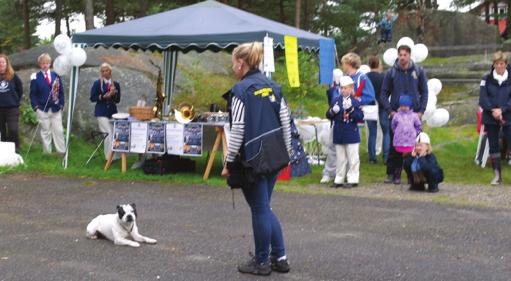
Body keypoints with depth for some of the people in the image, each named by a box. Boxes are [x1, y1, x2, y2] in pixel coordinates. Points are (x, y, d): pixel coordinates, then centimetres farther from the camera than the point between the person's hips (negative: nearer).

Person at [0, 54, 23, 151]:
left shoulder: (13, 76, -2)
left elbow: (20, 89, 9)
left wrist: (17, 101, 7)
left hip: (12, 108, -2)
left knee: (13, 130, -12)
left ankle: (15, 148, 2)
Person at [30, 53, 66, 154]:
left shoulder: (56, 75, 6)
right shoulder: (36, 77, -1)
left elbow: (61, 91, 9)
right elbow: (33, 94, 1)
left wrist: (61, 104, 2)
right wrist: (36, 106, -8)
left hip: (56, 109, 2)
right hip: (42, 109, -2)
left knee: (59, 131, 2)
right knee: (45, 132, 5)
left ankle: (62, 151, 8)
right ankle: (47, 152, 12)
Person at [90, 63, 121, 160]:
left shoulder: (116, 84, 9)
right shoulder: (97, 83, 1)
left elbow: (118, 100, 10)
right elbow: (92, 98, -1)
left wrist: (113, 94, -10)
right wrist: (103, 96, -14)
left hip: (112, 111, 4)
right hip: (101, 112, -4)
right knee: (108, 134, -10)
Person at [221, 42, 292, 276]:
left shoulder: (241, 90, -12)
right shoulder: (272, 86, 9)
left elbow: (238, 131, -15)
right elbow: (285, 121, 9)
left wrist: (229, 163, -9)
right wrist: (287, 152, 18)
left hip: (254, 158, -7)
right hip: (275, 156, 7)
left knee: (260, 209, 4)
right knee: (265, 207, 18)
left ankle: (262, 262, 16)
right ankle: (279, 257, 19)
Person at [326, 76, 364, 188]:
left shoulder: (355, 102, -5)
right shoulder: (336, 101, 6)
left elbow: (360, 117, -13)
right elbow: (328, 115, 8)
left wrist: (351, 109, -25)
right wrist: (332, 111, -13)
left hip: (351, 135, -4)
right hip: (339, 135, 4)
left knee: (352, 159, 2)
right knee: (340, 159, 12)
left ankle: (353, 180, 9)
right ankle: (339, 180, 19)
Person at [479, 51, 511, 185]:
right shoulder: (486, 79, 4)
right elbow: (482, 99, -3)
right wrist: (493, 110, -15)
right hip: (491, 118, 2)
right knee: (493, 146, 5)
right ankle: (497, 175, 13)